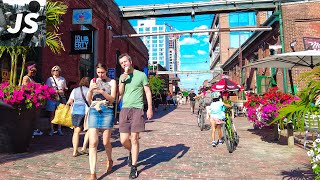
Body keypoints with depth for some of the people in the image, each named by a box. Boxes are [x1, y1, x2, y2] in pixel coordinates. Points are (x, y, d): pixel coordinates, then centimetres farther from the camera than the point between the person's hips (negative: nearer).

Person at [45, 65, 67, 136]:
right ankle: (51, 130, 11)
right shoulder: (50, 79, 3)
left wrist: (65, 89, -1)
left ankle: (59, 129, 10)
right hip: (52, 98, -2)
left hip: (60, 98, 2)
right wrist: (57, 91, -15)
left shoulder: (63, 79, 12)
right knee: (52, 114, 3)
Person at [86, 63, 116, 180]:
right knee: (93, 142, -8)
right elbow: (89, 101, 11)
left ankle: (109, 160, 35)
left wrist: (102, 91, -17)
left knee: (106, 142, 3)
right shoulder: (93, 81, 14)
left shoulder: (112, 82, 7)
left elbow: (112, 99, -2)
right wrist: (90, 90, -8)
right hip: (94, 111, 2)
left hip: (107, 112, -2)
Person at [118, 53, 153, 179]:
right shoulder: (122, 77, 15)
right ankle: (131, 152, 36)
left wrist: (150, 108, -6)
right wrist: (123, 81, -7)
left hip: (137, 109, -4)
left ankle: (133, 167, 11)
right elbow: (120, 93, 8)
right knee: (123, 140, 3)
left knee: (134, 139, -3)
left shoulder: (141, 75, 2)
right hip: (124, 109, 4)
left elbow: (148, 92, 1)